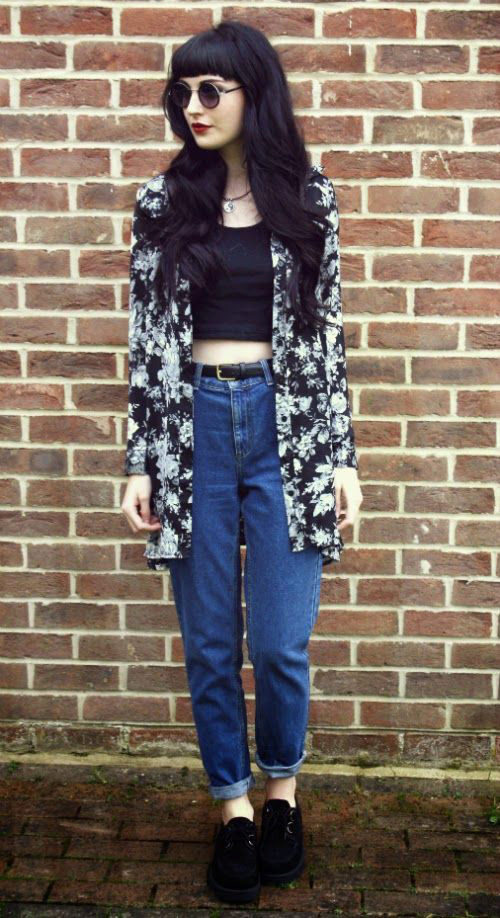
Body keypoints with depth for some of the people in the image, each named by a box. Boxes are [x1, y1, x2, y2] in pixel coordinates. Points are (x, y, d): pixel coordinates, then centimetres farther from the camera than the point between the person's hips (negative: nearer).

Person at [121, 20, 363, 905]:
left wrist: (342, 457, 1)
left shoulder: (308, 198, 3)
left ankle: (282, 790, 29)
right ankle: (234, 804, 28)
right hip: (192, 427, 1)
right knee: (209, 644, 7)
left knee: (280, 643, 1)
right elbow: (147, 337, 3)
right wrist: (140, 461, -1)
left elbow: (326, 333, 4)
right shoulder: (163, 203, 4)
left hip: (286, 426, -1)